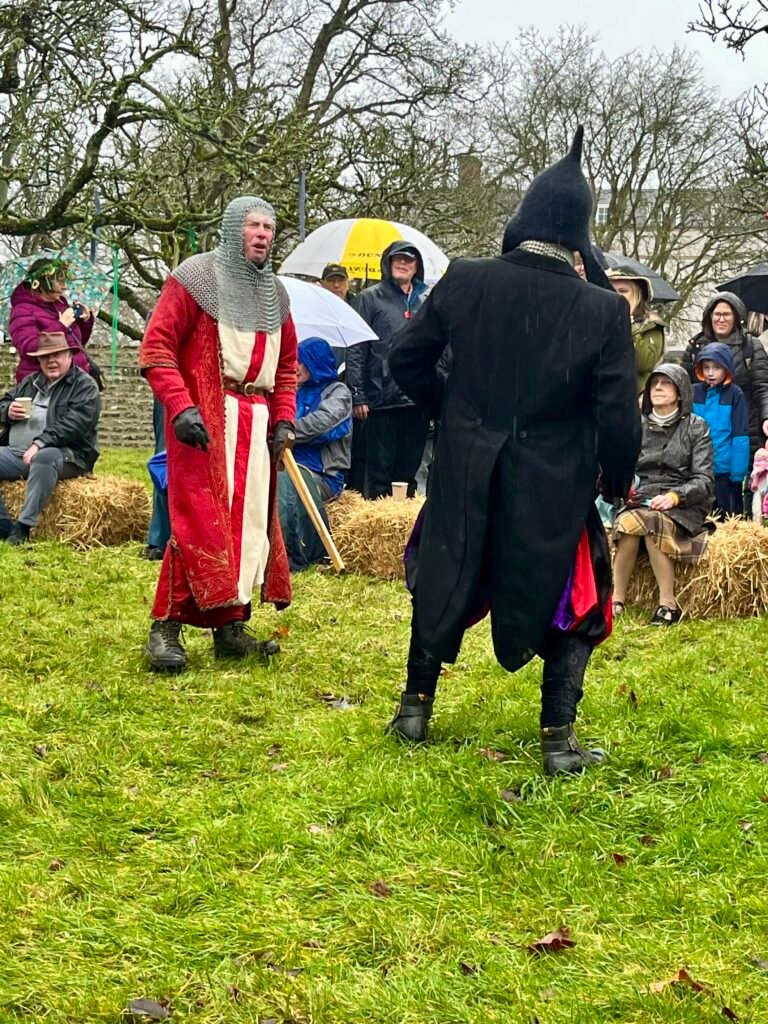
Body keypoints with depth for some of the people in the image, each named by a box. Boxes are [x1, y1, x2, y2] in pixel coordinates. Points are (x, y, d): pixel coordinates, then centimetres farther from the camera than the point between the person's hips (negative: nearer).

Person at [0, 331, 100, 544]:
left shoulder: (85, 386, -1)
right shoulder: (31, 382, 20)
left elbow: (73, 425, -15)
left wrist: (40, 443, -26)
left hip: (67, 456, -7)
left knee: (45, 458, -39)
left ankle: (23, 527, -37)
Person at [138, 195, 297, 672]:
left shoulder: (274, 292, 16)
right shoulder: (196, 278, -4)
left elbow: (287, 364, 25)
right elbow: (156, 347, -8)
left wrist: (283, 419, 11)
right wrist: (180, 408, -19)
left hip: (256, 422, 6)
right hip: (204, 420, -6)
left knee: (252, 519, 5)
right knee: (200, 520, -12)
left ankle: (231, 626, 14)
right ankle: (166, 628, -6)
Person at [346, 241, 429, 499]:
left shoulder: (426, 302, 16)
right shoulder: (370, 298, 3)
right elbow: (356, 351, -2)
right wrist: (357, 395, -9)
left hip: (418, 400, 4)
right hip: (383, 398, -4)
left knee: (409, 470, 9)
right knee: (380, 471, -1)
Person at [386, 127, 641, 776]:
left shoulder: (464, 281, -10)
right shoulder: (603, 310, -16)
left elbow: (407, 359, 0)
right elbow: (619, 415, -13)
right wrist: (617, 480, 6)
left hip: (465, 475, 2)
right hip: (553, 486, -2)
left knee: (444, 584, 23)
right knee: (574, 600, 17)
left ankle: (416, 709, 34)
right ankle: (559, 740, 13)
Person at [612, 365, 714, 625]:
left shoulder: (696, 427, 5)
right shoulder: (638, 427, 16)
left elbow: (704, 481, -3)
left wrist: (674, 496, -21)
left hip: (684, 507, -3)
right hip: (640, 501, 3)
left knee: (650, 521, -36)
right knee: (627, 521, -33)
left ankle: (668, 604, -32)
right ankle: (617, 599, -28)